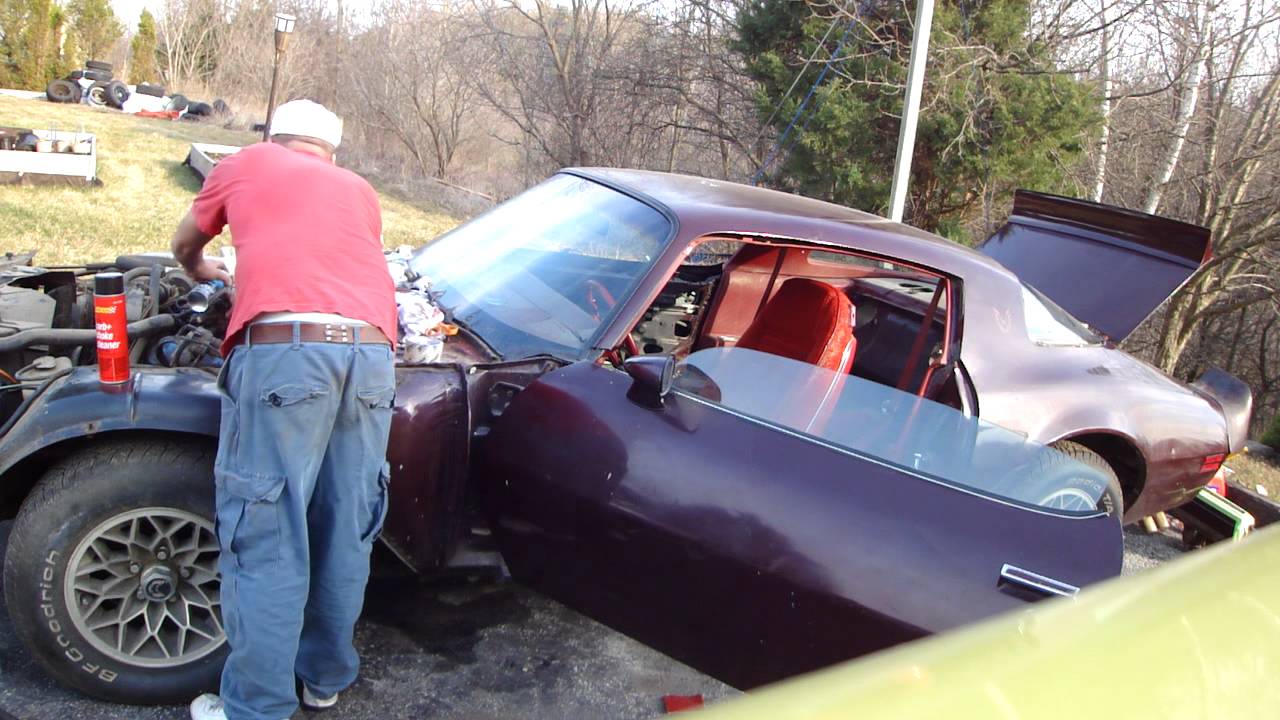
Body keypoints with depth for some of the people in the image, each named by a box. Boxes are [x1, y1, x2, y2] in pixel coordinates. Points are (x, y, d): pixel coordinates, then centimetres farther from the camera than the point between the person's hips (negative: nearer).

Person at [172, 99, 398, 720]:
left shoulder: (247, 163, 22)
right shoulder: (359, 191, 29)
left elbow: (185, 245, 37)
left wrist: (203, 271, 59)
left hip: (283, 345, -4)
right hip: (371, 350, 4)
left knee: (266, 536, 1)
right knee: (346, 530, 13)